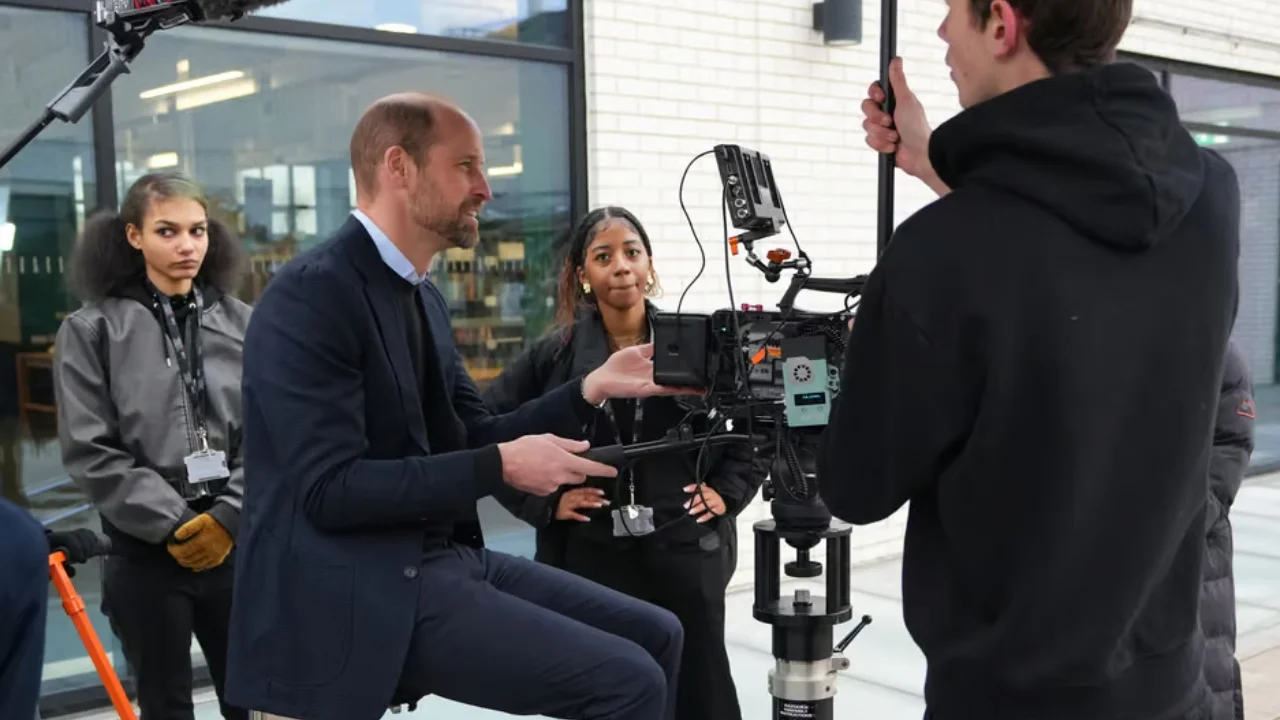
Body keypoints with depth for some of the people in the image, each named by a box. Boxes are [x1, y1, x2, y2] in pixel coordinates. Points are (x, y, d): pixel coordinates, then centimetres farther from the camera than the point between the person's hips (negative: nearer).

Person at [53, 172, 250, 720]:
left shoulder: (241, 323, 4)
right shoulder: (91, 329, -2)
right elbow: (89, 451, -6)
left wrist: (228, 515, -10)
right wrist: (172, 522, -11)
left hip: (236, 544, 2)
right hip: (145, 552, -1)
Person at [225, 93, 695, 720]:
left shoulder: (421, 295, 14)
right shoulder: (311, 295, -15)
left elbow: (473, 437, 14)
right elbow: (330, 489, -22)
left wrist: (591, 389, 3)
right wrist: (502, 467, -20)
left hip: (445, 557, 9)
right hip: (367, 592, -9)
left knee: (655, 637, 9)